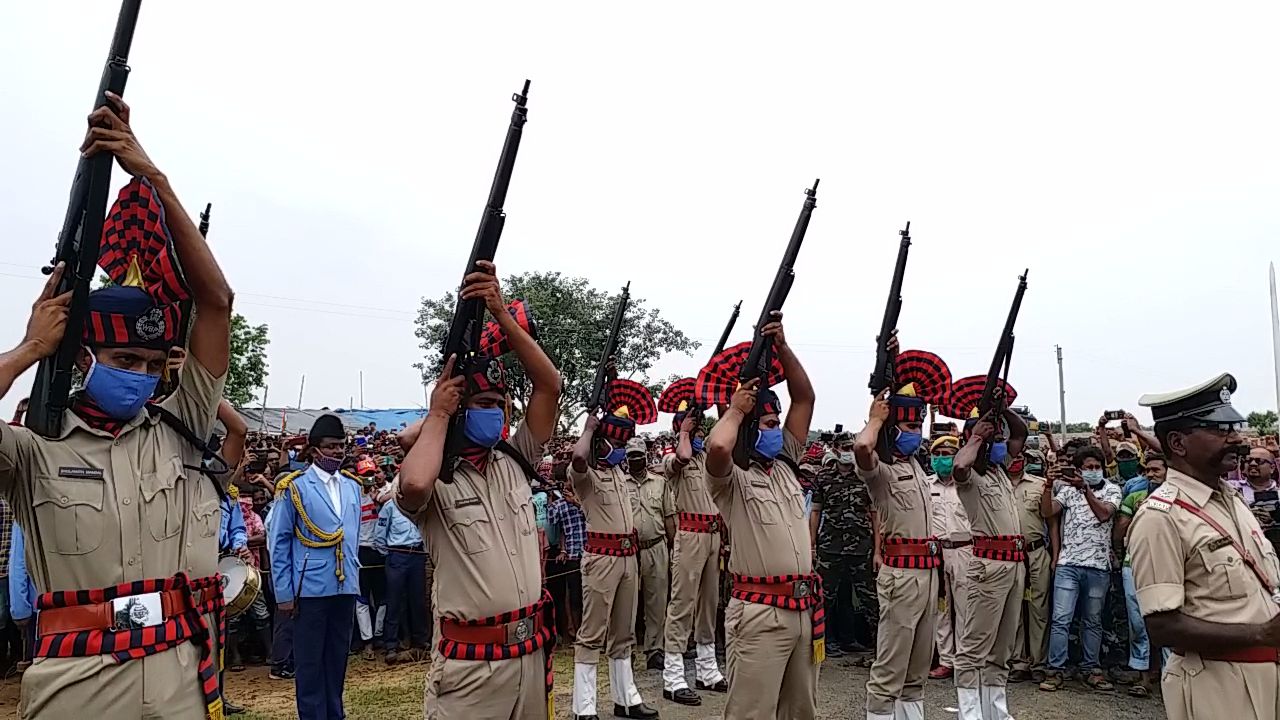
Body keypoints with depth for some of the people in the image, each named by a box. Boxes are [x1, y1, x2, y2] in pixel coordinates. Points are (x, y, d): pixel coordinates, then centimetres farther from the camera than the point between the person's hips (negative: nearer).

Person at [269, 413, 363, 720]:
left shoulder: (353, 486, 8)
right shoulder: (295, 487, -7)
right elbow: (280, 543, -5)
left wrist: (355, 578, 13)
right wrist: (284, 593, -7)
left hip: (346, 587, 5)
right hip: (310, 589, -4)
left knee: (337, 658, 14)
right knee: (309, 661, 6)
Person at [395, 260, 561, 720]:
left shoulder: (515, 462, 8)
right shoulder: (435, 482, -7)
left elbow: (549, 385, 2)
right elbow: (413, 486, -34)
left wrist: (501, 314, -6)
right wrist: (437, 414, -15)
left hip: (531, 651, 6)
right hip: (470, 662, -5)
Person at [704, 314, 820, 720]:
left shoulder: (785, 467, 14)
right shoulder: (731, 480, -5)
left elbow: (804, 398, 14)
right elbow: (717, 448, -31)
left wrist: (781, 347, 6)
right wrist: (735, 411, -11)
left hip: (804, 607, 7)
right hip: (759, 612, -7)